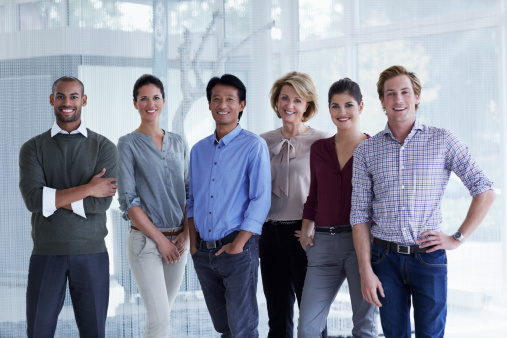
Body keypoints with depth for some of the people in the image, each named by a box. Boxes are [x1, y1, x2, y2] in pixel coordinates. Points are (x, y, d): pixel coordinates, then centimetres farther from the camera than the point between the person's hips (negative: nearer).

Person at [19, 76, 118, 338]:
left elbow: (102, 203, -10)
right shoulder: (33, 148, 5)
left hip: (92, 254, 0)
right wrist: (87, 189, -12)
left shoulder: (104, 147, 3)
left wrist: (51, 198, -11)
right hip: (46, 254, 0)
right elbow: (33, 198, -11)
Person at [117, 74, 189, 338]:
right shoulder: (129, 144, -4)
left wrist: (185, 234, -2)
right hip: (145, 240, -5)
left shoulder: (178, 144, 11)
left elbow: (190, 193, 12)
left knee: (160, 314, 11)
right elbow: (128, 200, -8)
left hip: (177, 241, 5)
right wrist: (160, 239, -11)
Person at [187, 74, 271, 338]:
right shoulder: (199, 150, 13)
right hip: (203, 252, 5)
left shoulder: (253, 146, -5)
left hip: (237, 249, -5)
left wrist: (238, 244, -15)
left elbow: (261, 199, -10)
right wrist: (193, 242, 5)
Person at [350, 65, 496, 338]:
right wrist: (365, 271, -4)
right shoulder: (366, 151, 5)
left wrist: (458, 238, -4)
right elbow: (360, 215, 3)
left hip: (429, 257, -1)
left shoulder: (442, 141, 0)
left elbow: (485, 192, 2)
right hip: (386, 258, 2)